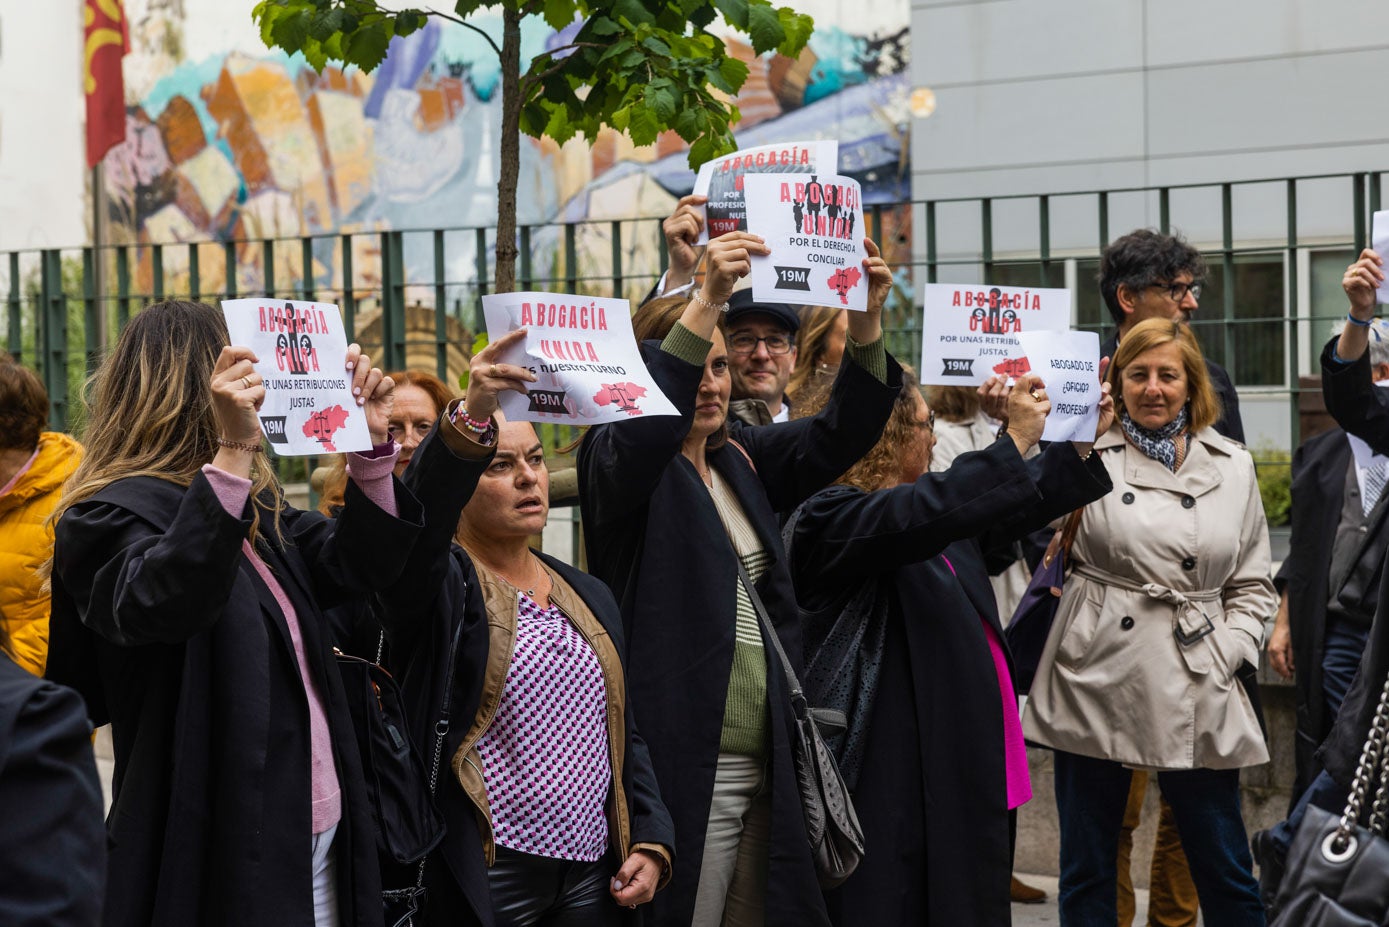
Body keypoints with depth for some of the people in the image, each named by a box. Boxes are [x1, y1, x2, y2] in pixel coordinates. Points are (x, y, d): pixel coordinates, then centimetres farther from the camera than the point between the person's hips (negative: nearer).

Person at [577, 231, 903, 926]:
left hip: (765, 760, 7)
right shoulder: (617, 460, -4)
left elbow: (841, 434, 4)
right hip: (685, 762, -6)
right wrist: (707, 303, -35)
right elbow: (640, 433, -26)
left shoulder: (743, 458, 15)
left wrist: (866, 323, -13)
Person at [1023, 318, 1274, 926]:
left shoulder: (1233, 468, 10)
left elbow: (1252, 585, 13)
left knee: (1226, 873, 8)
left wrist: (1225, 654, -1)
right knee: (1087, 872, 9)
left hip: (1196, 691, 2)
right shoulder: (1089, 456, 2)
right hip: (1098, 678, -2)